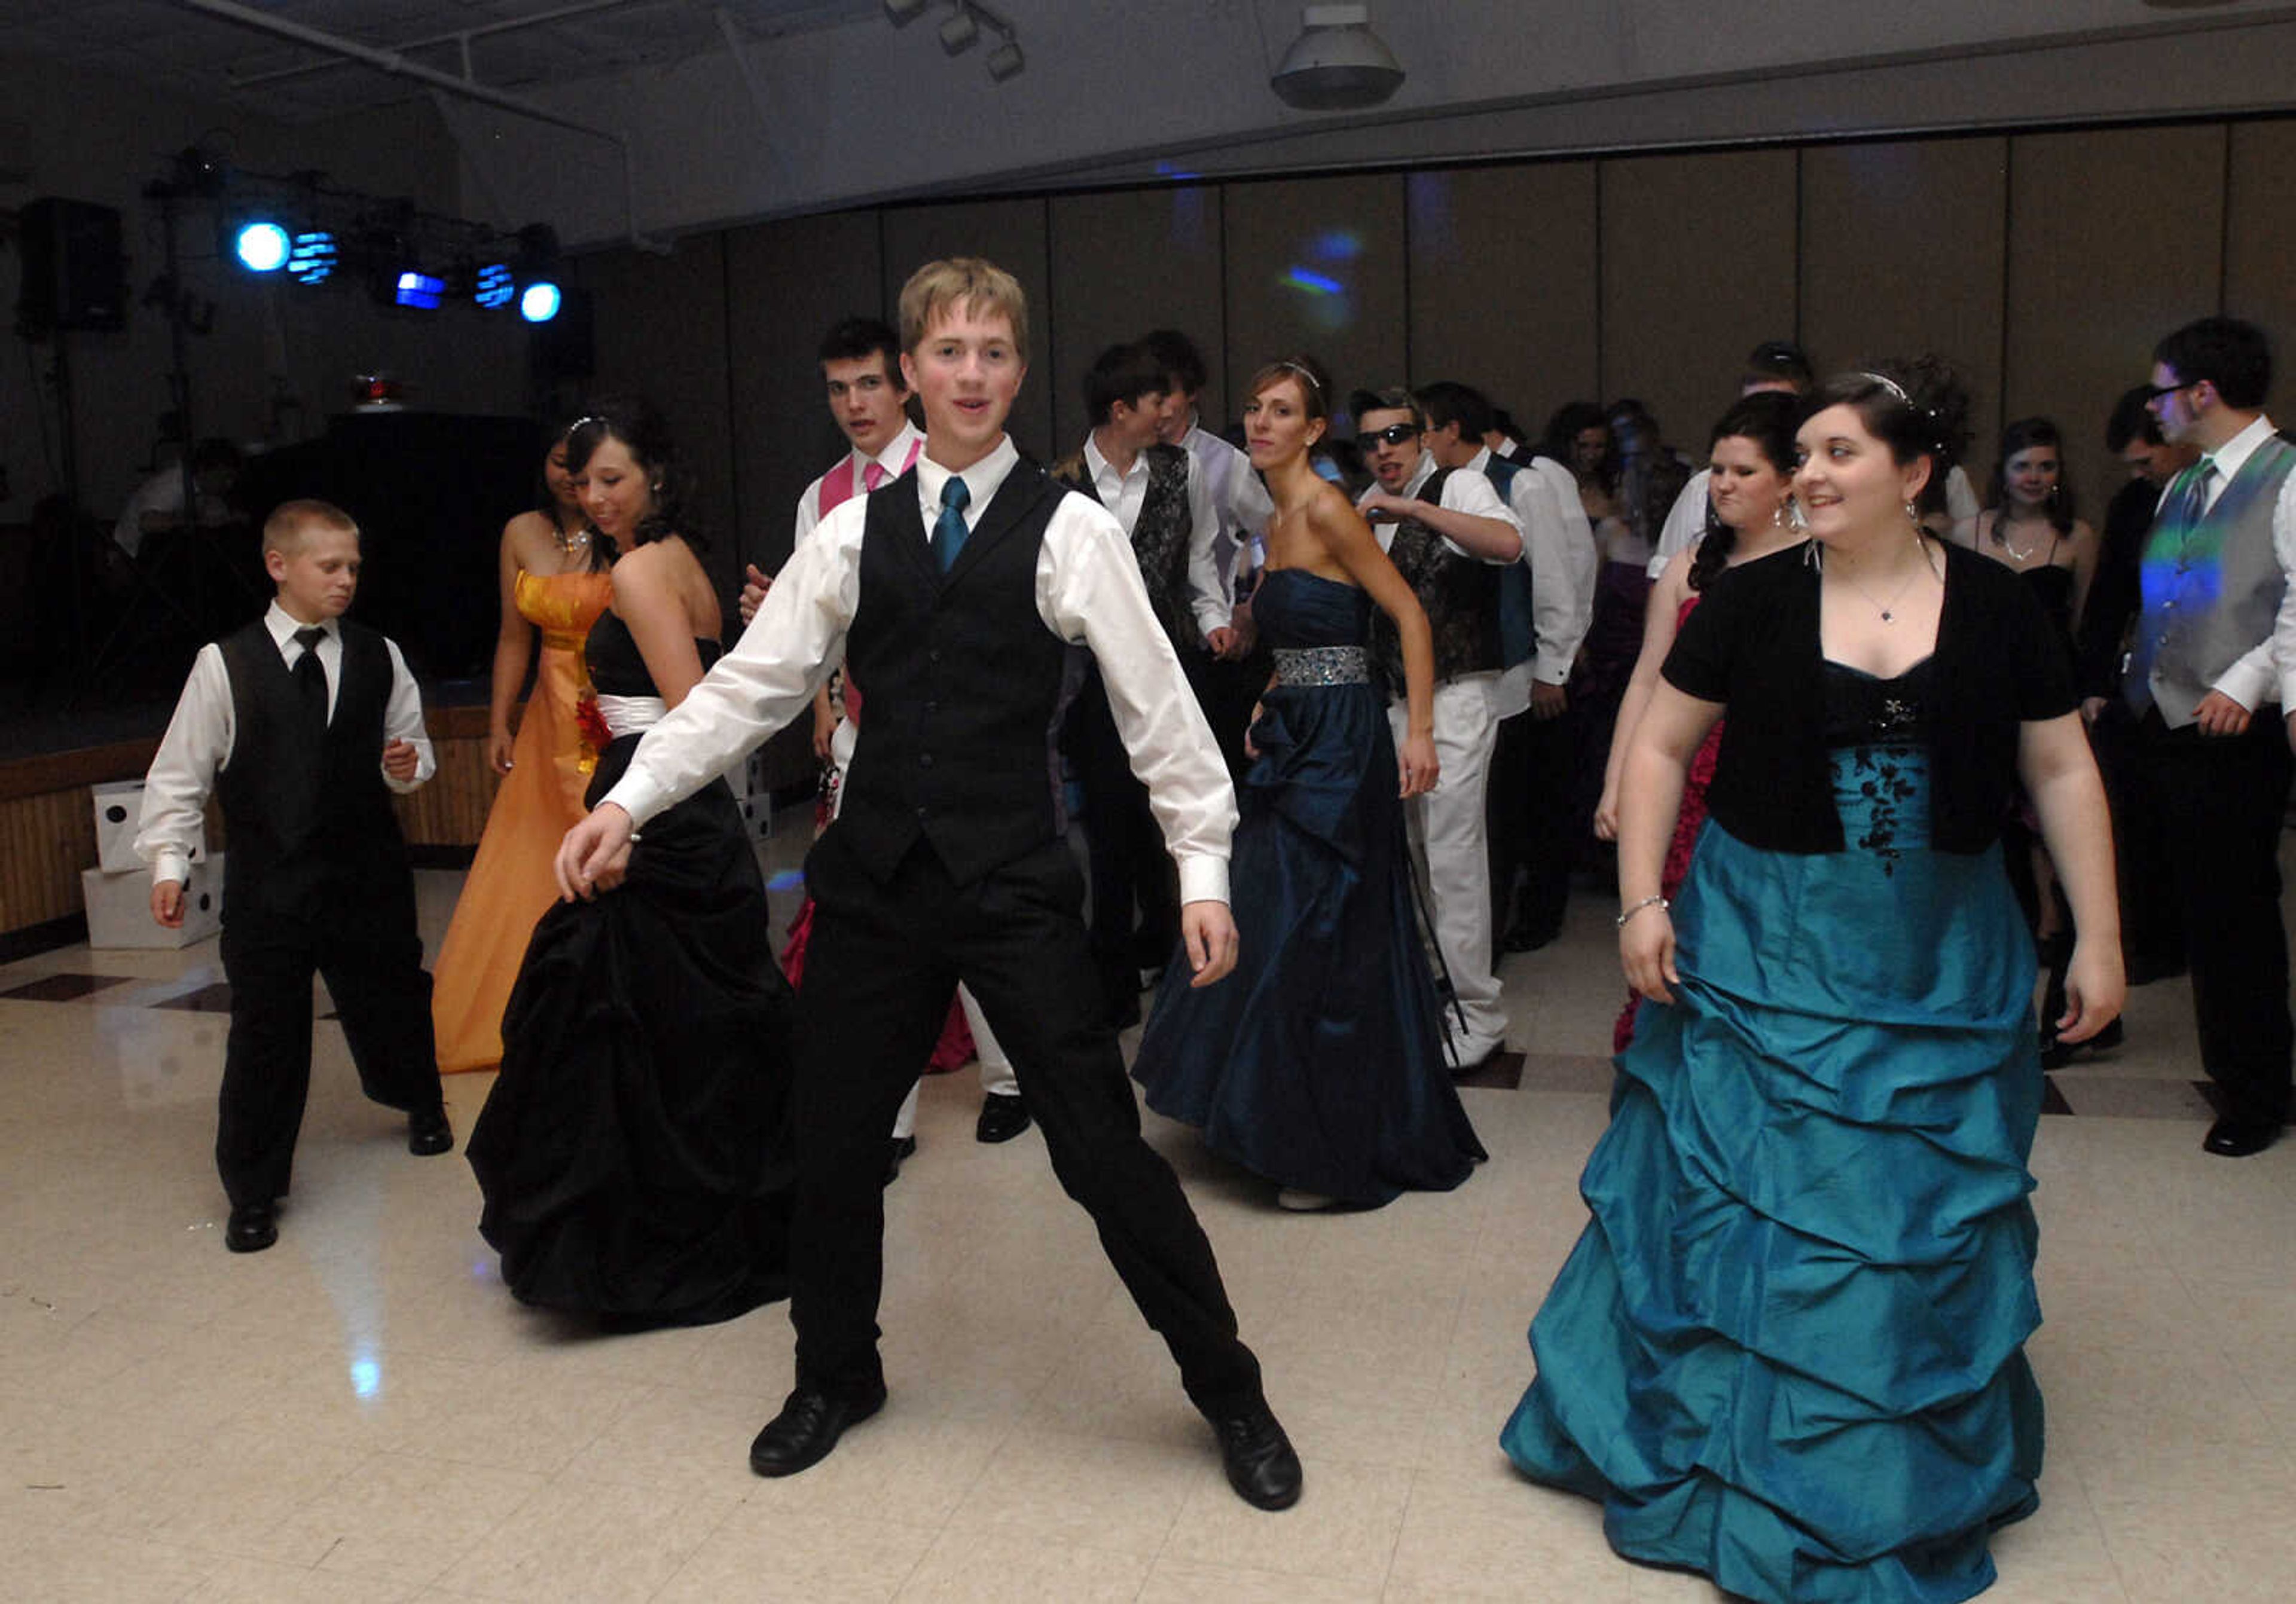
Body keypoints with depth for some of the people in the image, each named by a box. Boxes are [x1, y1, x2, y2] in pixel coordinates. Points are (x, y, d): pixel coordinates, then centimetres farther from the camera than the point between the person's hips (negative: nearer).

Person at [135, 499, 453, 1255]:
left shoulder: (377, 656, 2)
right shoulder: (225, 664, -6)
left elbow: (411, 743, 12)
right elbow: (180, 769, -2)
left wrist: (408, 765, -11)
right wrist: (168, 861, -5)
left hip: (368, 871, 2)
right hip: (267, 879, -2)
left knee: (390, 1000, 17)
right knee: (264, 1034, 1)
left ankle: (422, 1105, 49)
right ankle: (254, 1190, 17)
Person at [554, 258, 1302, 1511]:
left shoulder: (1071, 532, -3)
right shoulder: (854, 532, 6)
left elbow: (1156, 706, -4)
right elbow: (749, 686, 7)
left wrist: (1204, 868, -8)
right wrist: (629, 800, 1)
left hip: (1015, 881, -3)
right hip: (877, 877, 4)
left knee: (1104, 1149, -2)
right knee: (832, 1137, 12)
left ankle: (1227, 1392, 19)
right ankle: (836, 1374, 38)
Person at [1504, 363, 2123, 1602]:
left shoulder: (1994, 606, -2)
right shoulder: (1753, 599, -5)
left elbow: (2062, 772, 2)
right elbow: (1659, 747, 0)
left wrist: (2098, 941, -1)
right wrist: (1641, 902, -8)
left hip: (1941, 967, 1)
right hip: (1764, 951, -1)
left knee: (1927, 1218, 12)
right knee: (1728, 1192, 7)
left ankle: (1916, 1471, 34)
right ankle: (1701, 1438, 29)